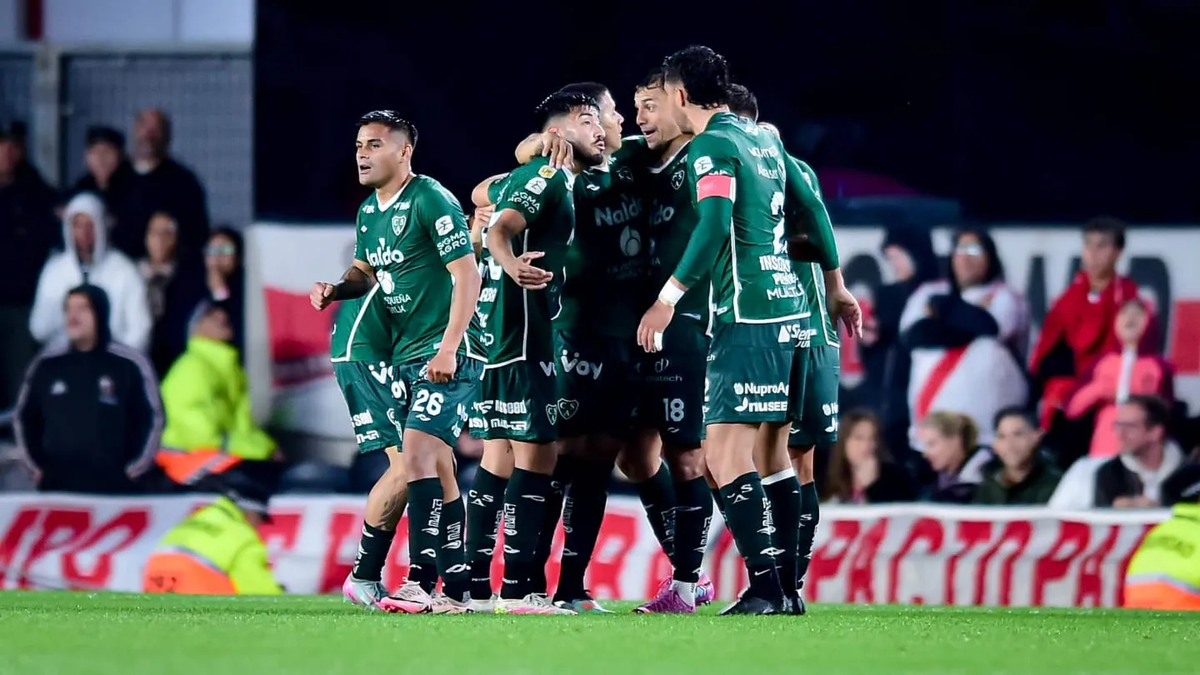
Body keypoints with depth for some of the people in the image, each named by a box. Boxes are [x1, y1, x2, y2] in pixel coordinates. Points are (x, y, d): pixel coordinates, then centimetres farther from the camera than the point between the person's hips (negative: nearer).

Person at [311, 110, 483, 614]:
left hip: (447, 353, -9)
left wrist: (449, 346, -22)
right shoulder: (370, 211, 13)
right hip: (405, 355, 9)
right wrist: (336, 290, 5)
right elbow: (368, 271, 28)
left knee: (418, 454, -19)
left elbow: (467, 273, -16)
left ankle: (422, 579, -23)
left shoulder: (431, 201, -13)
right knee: (437, 469, 9)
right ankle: (457, 587, 12)